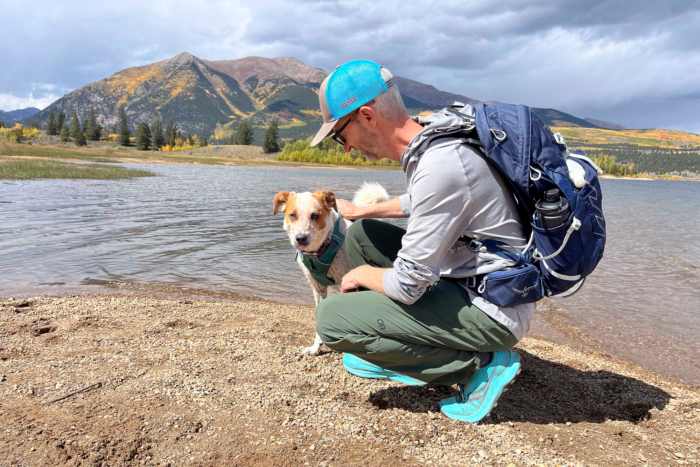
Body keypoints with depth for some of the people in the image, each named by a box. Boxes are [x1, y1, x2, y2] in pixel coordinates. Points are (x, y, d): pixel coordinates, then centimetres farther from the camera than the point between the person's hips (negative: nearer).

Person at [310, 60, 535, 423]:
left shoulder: (439, 166, -28)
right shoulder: (431, 136, 2)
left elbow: (407, 286, -24)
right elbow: (417, 203, 25)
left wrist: (362, 274, -4)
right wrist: (360, 212, 31)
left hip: (492, 311, -9)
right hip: (467, 279, 9)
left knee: (331, 318, -15)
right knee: (361, 234, 12)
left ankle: (479, 365, -6)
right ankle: (386, 348, 23)